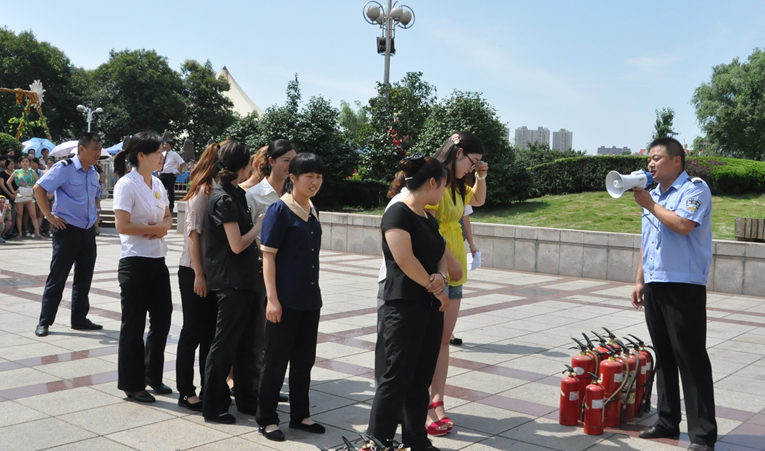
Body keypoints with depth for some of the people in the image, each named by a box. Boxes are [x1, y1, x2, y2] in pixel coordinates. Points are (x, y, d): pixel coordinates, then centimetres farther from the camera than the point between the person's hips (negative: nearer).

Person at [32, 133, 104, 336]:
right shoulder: (64, 168, -12)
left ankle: (79, 319, 24)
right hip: (67, 230, -7)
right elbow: (39, 188, -15)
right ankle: (44, 322, 10)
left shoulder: (93, 173, 10)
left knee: (84, 278, 12)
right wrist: (49, 215, -15)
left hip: (88, 231, 7)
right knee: (57, 277, 0)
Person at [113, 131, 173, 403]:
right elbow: (122, 225, -20)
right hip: (135, 261, -8)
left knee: (162, 318, 13)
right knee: (134, 324, 3)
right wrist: (154, 229, -10)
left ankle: (153, 375, 29)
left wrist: (161, 227, -6)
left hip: (157, 260, 8)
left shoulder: (157, 183, 9)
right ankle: (132, 384, 16)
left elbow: (168, 218, 15)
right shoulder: (127, 184, -13)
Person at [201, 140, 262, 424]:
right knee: (225, 344, 1)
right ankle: (213, 407, 13)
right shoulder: (224, 200, -16)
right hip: (230, 282, -9)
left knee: (246, 344, 15)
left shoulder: (235, 194, 12)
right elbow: (237, 245, -18)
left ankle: (247, 400, 26)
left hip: (244, 280, 9)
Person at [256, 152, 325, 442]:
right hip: (285, 298, -7)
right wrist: (272, 299, -20)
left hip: (310, 298, 7)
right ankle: (267, 419, 16)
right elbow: (268, 257, -15)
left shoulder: (312, 211, 9)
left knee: (304, 359, 14)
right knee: (276, 359, 3)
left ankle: (300, 415, 27)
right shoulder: (279, 210, -12)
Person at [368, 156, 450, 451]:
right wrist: (435, 288, -11)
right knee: (397, 377, -3)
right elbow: (405, 260, -21)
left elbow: (441, 255, 16)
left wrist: (441, 277, -7)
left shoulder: (429, 219, 14)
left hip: (431, 307, 8)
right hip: (405, 306, -8)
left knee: (421, 379, 12)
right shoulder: (398, 213, -13)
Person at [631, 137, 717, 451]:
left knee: (691, 359, -6)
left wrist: (650, 204, -12)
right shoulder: (653, 194, 17)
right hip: (654, 286, 8)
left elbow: (683, 225, -24)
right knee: (663, 357, 12)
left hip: (684, 287, -8)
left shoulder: (695, 189, -7)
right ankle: (668, 421, 21)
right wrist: (640, 280, 18)